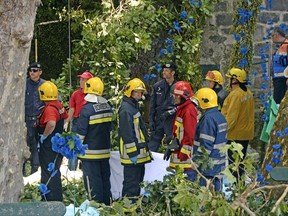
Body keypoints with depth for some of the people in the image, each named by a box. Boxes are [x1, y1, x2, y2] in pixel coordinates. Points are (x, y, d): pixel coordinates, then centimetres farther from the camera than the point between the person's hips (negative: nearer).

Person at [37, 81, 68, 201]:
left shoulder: (49, 109, -23)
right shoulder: (59, 106, 6)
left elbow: (51, 124, -41)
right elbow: (66, 117, 25)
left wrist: (44, 136, -25)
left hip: (48, 145, -10)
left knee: (48, 174, -2)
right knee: (55, 172, 20)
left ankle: (50, 200, 1)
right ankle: (58, 198, 30)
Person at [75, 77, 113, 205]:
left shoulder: (87, 109, -16)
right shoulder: (107, 107, 6)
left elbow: (80, 133, -14)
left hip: (91, 152, -7)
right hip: (105, 150, 7)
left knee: (92, 180, -1)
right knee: (105, 178, 15)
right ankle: (107, 203, 22)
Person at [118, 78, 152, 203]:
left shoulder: (134, 106, 18)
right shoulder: (126, 109, -16)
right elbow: (126, 133, -21)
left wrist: (145, 150, 25)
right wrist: (132, 153, -22)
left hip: (139, 154, 11)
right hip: (132, 155, -11)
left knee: (138, 181, 17)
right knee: (131, 184, -8)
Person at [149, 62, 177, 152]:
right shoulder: (157, 86, 5)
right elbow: (152, 105, 8)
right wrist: (151, 121, 2)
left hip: (172, 120, -2)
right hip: (159, 119, 2)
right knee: (152, 145, 3)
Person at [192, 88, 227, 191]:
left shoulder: (208, 119, -19)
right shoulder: (220, 116, 13)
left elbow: (205, 145, -22)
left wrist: (196, 162, -17)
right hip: (219, 165, 10)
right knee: (216, 191, 14)